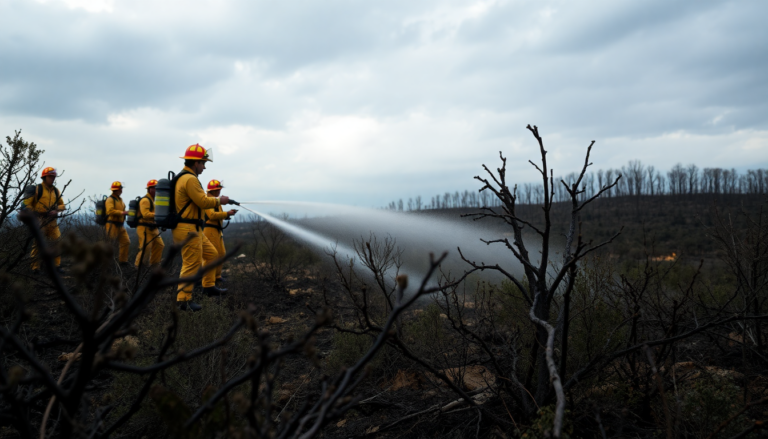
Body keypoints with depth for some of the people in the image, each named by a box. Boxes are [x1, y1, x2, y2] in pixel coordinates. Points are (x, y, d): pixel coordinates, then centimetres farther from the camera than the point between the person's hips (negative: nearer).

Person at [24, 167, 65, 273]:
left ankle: (57, 265, 9)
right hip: (39, 221, -4)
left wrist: (56, 210, -4)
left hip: (52, 221, 4)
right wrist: (35, 213, -12)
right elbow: (27, 204, -3)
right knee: (37, 244, 0)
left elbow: (62, 205, 15)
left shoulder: (56, 191, 12)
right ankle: (35, 268, 5)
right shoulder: (37, 189, -2)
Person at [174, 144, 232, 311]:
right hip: (188, 230, -11)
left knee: (212, 254, 18)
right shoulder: (190, 179, -18)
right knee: (192, 264, -7)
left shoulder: (182, 177, 16)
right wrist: (220, 200, -3)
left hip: (194, 229, 11)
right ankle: (183, 300, -1)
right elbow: (203, 202, -18)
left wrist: (216, 201, 15)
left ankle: (209, 286, 27)